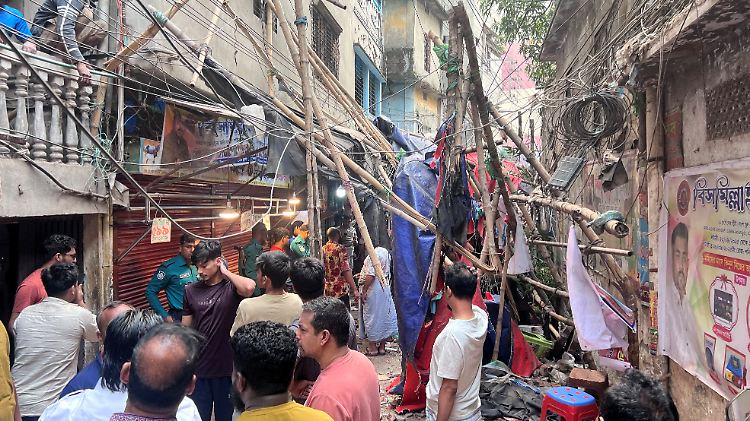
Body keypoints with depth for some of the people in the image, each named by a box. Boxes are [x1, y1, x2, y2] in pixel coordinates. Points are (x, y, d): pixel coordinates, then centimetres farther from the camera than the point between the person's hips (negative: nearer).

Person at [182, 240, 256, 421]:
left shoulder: (232, 287, -7)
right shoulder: (191, 291, 3)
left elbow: (249, 287, -32)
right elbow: (186, 329, 9)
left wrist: (225, 272, -16)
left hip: (226, 366, -3)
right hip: (198, 367, 3)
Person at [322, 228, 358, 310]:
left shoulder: (322, 250, 6)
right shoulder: (340, 249, -8)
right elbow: (346, 270, -14)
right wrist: (355, 289, -14)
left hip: (327, 290, 5)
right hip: (340, 289, -5)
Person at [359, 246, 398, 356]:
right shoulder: (386, 254, 6)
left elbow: (370, 276, -22)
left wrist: (364, 291, -15)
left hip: (373, 290, -8)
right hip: (385, 289, 8)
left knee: (372, 317, 3)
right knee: (384, 316, 12)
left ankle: (372, 347, 11)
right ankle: (382, 347, 21)